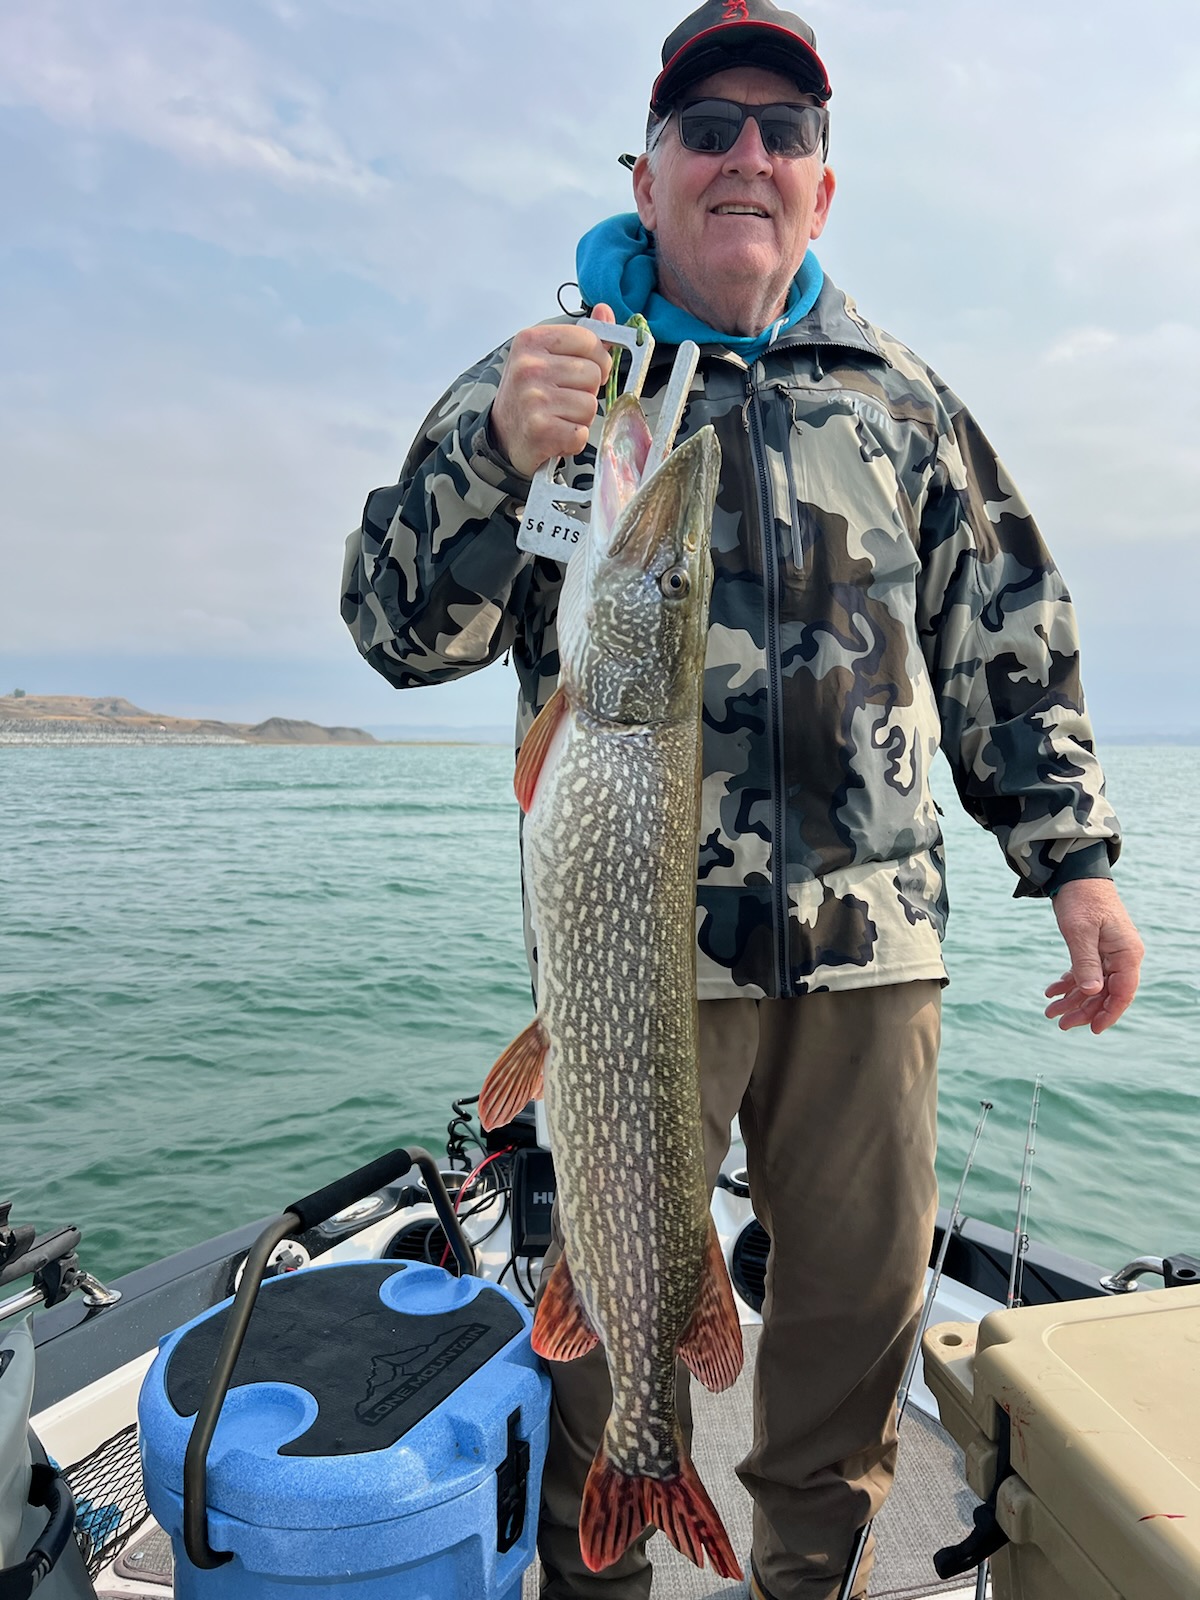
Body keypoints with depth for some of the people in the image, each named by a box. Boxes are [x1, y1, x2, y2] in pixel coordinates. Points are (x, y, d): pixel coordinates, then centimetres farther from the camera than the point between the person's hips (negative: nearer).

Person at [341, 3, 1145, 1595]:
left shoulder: (902, 397, 15)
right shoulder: (548, 377, 5)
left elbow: (1007, 640, 16)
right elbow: (403, 631, -2)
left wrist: (1073, 855, 8)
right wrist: (496, 460, -20)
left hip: (874, 936, 4)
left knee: (866, 1290, 16)